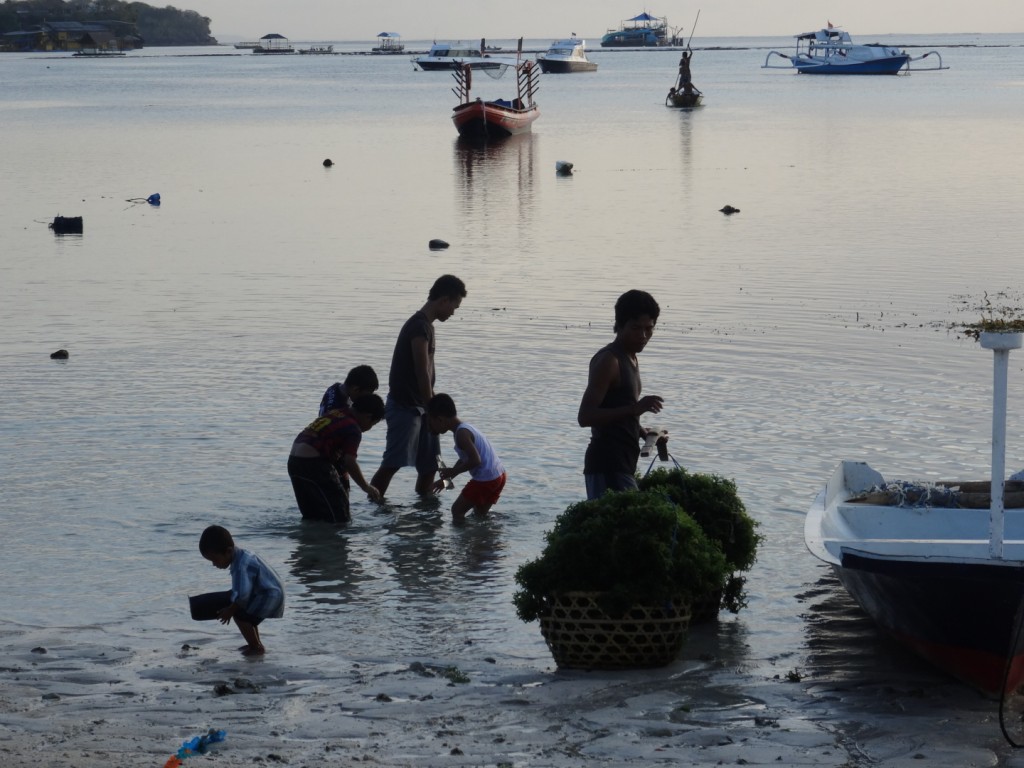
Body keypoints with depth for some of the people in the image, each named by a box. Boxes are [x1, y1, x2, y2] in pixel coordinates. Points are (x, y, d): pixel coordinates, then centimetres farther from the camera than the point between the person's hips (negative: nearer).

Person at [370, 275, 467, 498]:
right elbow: (422, 373, -19)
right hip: (404, 406, -10)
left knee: (429, 465, 11)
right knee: (392, 464, -16)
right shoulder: (420, 327, -16)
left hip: (418, 406, 10)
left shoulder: (425, 325, 16)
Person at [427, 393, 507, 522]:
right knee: (479, 513, 23)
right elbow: (464, 459, 27)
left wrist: (452, 471, -14)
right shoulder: (466, 428, 15)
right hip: (499, 476, 10)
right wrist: (445, 479, 28)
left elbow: (475, 460, -26)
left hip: (485, 480, -10)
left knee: (457, 511, -1)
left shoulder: (462, 433, -17)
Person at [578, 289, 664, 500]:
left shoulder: (630, 359, 18)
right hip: (607, 466, -10)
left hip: (622, 465, 10)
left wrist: (645, 433, 12)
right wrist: (635, 408, -28)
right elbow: (585, 416, -20)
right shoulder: (608, 361, -11)